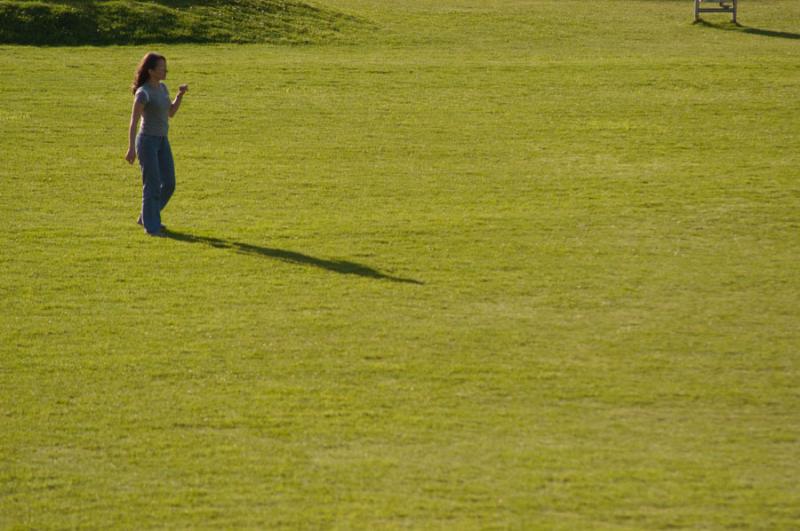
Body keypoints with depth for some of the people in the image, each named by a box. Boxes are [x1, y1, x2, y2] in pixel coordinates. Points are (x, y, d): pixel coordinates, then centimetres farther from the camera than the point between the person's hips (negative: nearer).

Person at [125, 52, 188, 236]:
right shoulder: (143, 93, -16)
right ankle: (151, 226, 4)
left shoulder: (162, 87, 9)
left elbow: (171, 113, 16)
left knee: (169, 184, 7)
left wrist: (180, 95, 1)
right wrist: (131, 149, -22)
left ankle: (146, 217, 24)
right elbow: (133, 122, -18)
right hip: (147, 141, -8)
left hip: (162, 141, 8)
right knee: (153, 185, -6)